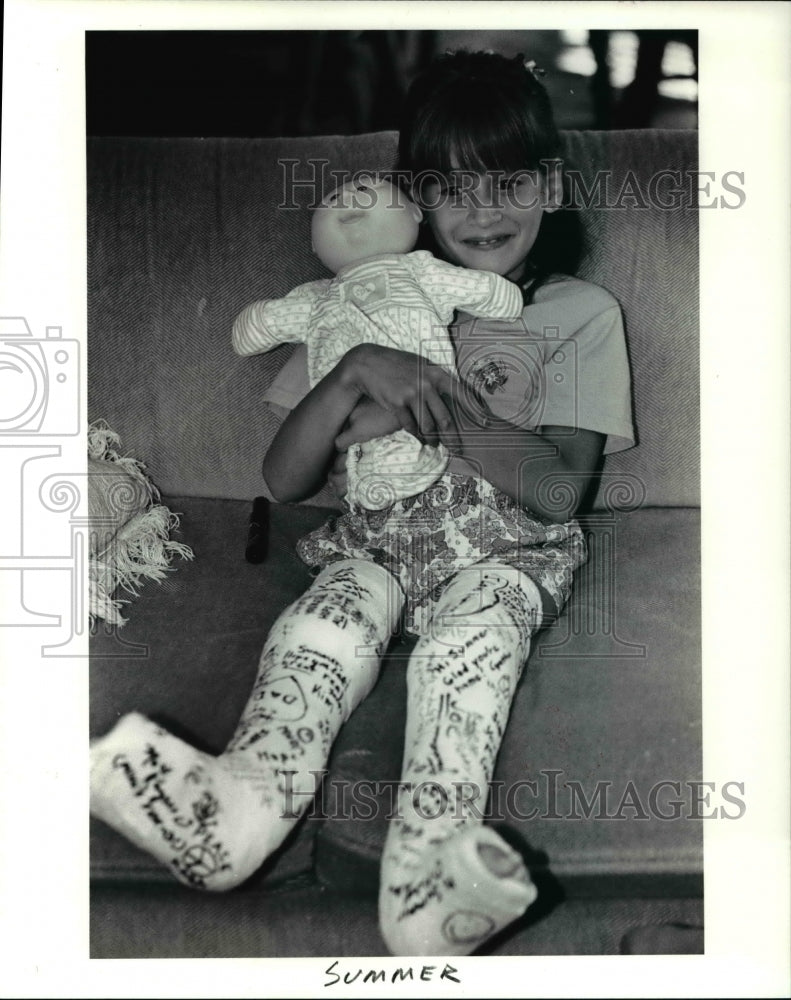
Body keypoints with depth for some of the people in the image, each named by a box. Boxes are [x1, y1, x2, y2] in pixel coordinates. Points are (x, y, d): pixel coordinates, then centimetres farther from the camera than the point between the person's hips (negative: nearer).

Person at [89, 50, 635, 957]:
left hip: (508, 550, -2)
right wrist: (358, 373, -15)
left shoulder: (581, 315, 4)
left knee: (471, 634, -34)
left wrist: (428, 405, -15)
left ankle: (427, 851, -51)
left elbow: (557, 487, -9)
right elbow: (283, 480, 2)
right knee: (331, 611, -30)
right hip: (376, 537, 2)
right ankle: (242, 795, -50)